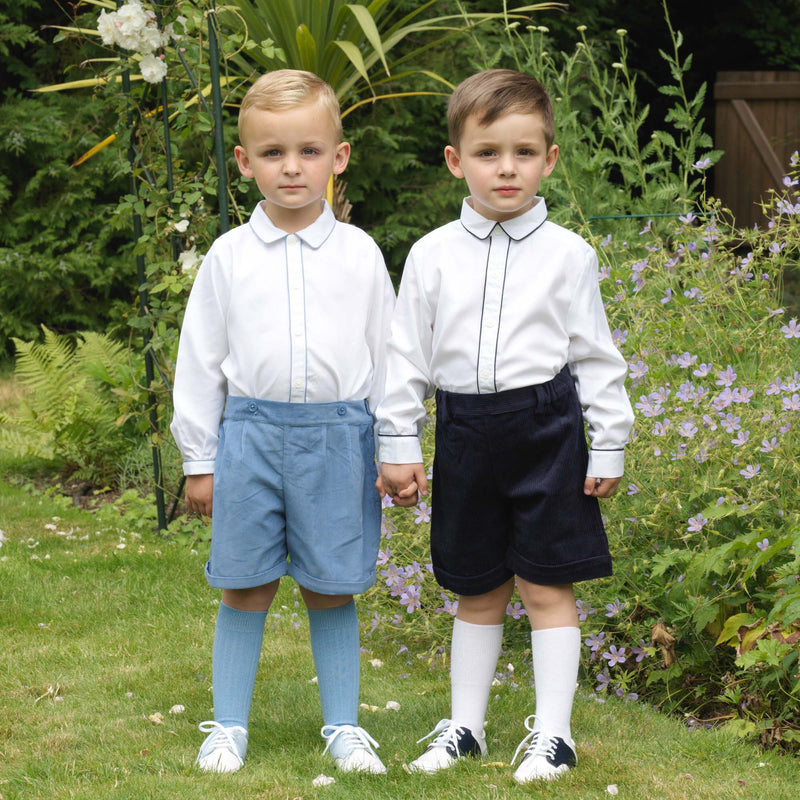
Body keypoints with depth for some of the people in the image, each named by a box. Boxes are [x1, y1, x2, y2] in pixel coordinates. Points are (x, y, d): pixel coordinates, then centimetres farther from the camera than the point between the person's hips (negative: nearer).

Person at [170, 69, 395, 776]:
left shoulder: (359, 254, 3)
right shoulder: (229, 256, 3)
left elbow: (387, 354, 8)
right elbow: (200, 360, 7)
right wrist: (199, 459, 6)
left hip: (338, 436, 0)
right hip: (251, 431, 0)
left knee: (332, 589, 6)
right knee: (246, 588, 5)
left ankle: (344, 726, 18)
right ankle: (228, 726, 16)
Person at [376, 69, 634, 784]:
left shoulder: (567, 254, -2)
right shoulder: (433, 255, 2)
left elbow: (596, 356, 3)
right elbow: (406, 354, 6)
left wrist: (608, 447, 1)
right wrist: (398, 445, 3)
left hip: (546, 428, -2)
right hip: (466, 429, 2)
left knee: (546, 586, 0)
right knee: (477, 591, 12)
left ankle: (553, 732, 8)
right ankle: (465, 727, 23)